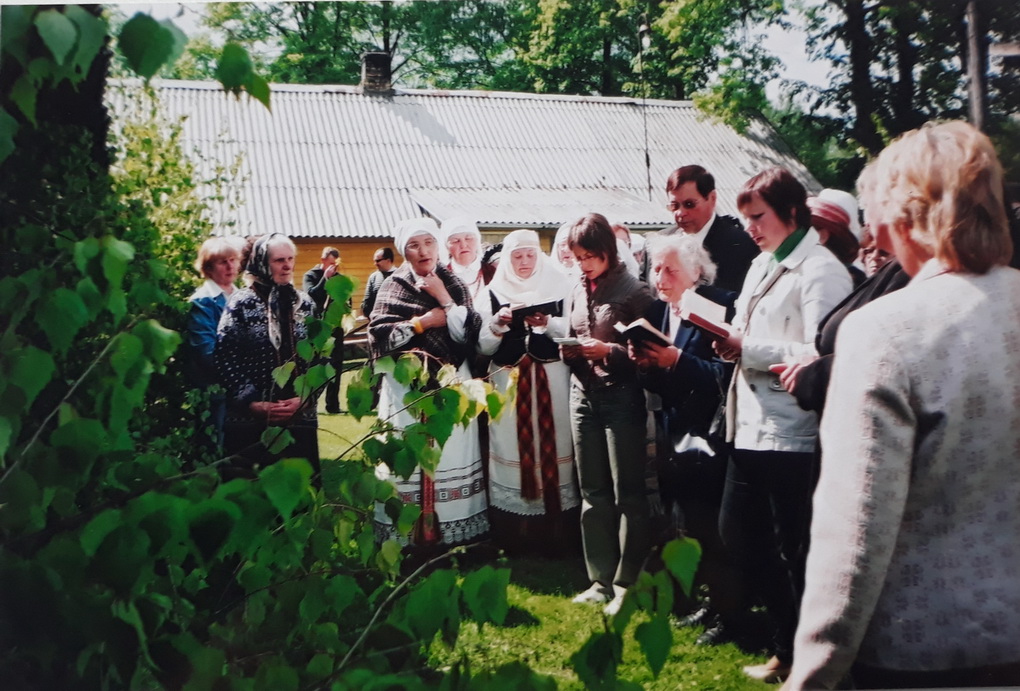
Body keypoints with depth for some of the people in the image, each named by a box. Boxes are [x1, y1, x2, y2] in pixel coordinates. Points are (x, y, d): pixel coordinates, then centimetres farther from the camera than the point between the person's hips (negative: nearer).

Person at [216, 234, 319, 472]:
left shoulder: (305, 304, 9)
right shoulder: (241, 302, -2)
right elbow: (224, 358, -6)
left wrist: (304, 398, -7)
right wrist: (253, 403, -11)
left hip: (300, 416, 3)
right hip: (249, 418, -3)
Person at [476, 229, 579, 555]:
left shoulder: (558, 287, 6)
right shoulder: (493, 293, 8)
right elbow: (484, 347, 5)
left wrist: (548, 323, -16)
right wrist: (497, 324, -12)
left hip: (552, 382, -1)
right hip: (509, 383, 1)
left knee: (553, 448, -2)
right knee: (512, 450, 0)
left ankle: (558, 533, 9)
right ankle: (515, 536, 11)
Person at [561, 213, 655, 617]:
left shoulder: (633, 291, -7)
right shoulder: (578, 291, 12)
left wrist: (607, 350, -22)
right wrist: (569, 350, -1)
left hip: (621, 396, -6)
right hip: (583, 394, 7)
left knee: (627, 493, 1)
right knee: (592, 493, 11)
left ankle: (626, 584, 12)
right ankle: (601, 580, 22)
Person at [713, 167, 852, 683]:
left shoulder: (819, 271, -13)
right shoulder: (761, 265, 15)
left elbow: (821, 356, -22)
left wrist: (746, 348, -21)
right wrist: (730, 341, -2)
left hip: (792, 435, -9)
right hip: (753, 426, 10)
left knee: (795, 552, 4)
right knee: (737, 532, 17)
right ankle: (789, 644, 33)